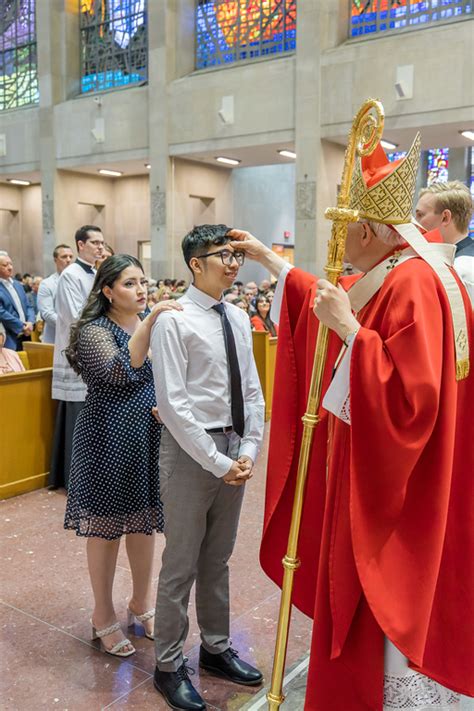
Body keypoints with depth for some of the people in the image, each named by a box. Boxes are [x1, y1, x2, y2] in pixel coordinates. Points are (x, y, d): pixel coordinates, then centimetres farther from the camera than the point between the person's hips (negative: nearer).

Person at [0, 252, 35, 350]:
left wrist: (30, 322, -5)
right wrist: (21, 326, -12)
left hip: (25, 336, 7)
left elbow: (28, 306, 15)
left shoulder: (17, 285, 15)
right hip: (9, 339, -7)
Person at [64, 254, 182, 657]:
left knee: (144, 521, 16)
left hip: (151, 438, 5)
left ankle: (142, 602, 36)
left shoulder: (157, 324, 7)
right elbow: (121, 372, -29)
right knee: (106, 526, 8)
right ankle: (104, 616, 26)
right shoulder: (93, 331, -11)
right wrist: (148, 323, -34)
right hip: (110, 439, -5)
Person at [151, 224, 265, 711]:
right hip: (190, 450, -6)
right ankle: (169, 665, 26)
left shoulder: (238, 318, 7)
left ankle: (216, 648, 38)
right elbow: (173, 404, -17)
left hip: (234, 448, 6)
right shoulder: (173, 321, -13)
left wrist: (248, 451, -3)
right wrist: (217, 462, -17)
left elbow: (252, 391, 8)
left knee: (218, 559, 20)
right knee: (181, 563, 7)